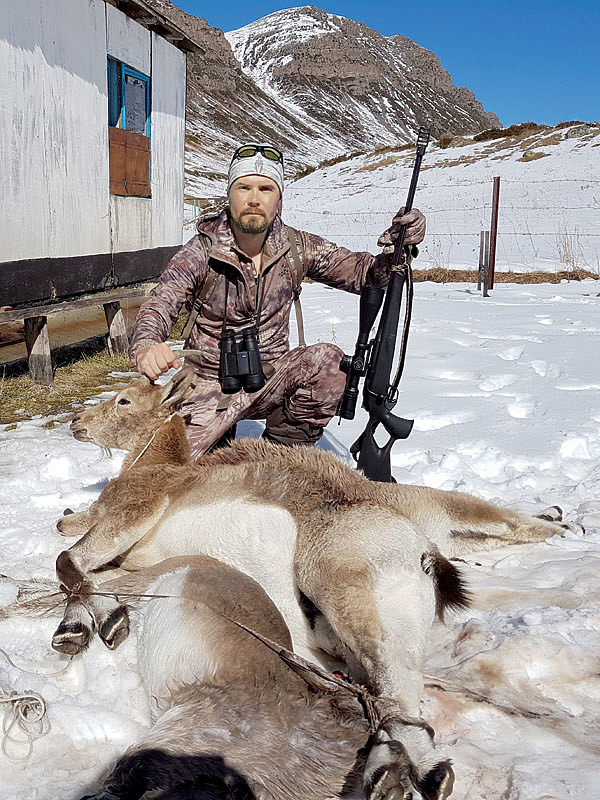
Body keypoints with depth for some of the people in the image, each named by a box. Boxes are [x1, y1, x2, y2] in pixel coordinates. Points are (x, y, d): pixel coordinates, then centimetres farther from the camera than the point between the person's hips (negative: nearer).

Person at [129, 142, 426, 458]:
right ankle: (219, 440, 14)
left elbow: (364, 273, -2)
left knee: (329, 360, -28)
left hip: (272, 377, 2)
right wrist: (145, 347, -46)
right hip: (211, 382, -2)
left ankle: (283, 453, -5)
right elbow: (159, 304, -23)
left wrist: (399, 249, -25)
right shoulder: (202, 251, -12)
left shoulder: (297, 248, -4)